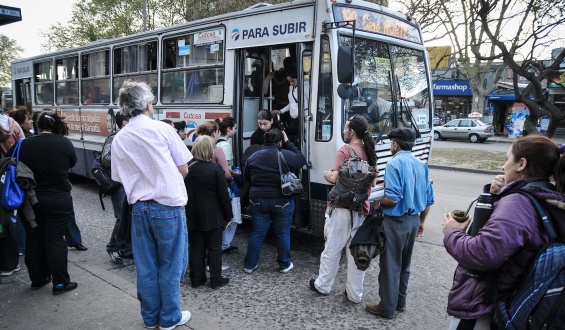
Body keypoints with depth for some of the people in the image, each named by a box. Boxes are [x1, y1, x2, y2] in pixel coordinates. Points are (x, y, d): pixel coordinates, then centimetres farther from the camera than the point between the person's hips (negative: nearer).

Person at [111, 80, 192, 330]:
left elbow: (121, 178, 9)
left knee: (146, 266, 15)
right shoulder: (162, 129, -9)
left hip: (139, 208, 4)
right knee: (170, 265, 9)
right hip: (169, 206, -4)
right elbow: (183, 169, -4)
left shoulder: (118, 139, 3)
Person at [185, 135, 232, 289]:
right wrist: (228, 216, -2)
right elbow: (224, 196, -13)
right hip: (213, 218, -4)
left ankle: (196, 278, 21)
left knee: (196, 248, 12)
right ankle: (216, 279, 14)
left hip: (192, 217, 4)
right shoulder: (216, 169, -15)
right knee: (214, 248, 7)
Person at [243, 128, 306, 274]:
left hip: (258, 200, 3)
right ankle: (285, 265, 21)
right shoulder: (286, 155, -11)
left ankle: (250, 265, 19)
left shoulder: (253, 157, 2)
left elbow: (246, 177, 12)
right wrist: (288, 143, 7)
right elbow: (302, 160, 6)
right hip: (282, 201, -3)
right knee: (283, 234, 11)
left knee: (257, 233, 12)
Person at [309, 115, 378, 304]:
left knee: (332, 249, 9)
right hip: (362, 209, 6)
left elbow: (335, 178, -18)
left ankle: (323, 285, 24)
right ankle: (355, 294, 18)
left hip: (343, 208, -6)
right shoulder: (369, 152, 8)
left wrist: (326, 174, 3)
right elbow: (373, 182, 15)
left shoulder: (345, 150, -12)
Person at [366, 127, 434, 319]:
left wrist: (377, 203, -5)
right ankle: (400, 302, 32)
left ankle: (387, 308, 13)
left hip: (396, 221, -8)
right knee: (404, 264, 20)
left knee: (390, 265, 3)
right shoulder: (421, 165, 7)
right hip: (413, 220, 8)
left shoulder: (395, 164, -16)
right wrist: (421, 222, 20)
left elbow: (392, 198, -24)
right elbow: (428, 200, 10)